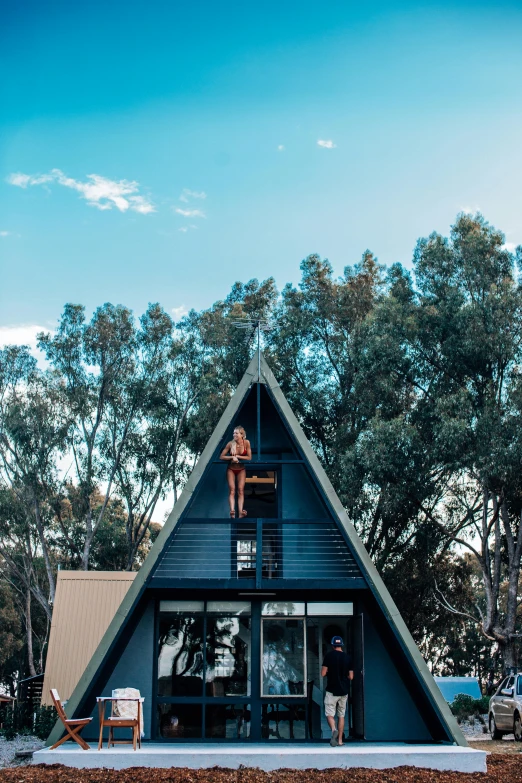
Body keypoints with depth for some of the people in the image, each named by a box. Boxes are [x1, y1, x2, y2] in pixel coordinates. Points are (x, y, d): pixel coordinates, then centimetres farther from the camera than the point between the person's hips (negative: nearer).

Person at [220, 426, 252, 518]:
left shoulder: (246, 443, -14)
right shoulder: (230, 443, -15)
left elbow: (249, 457, -11)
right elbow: (221, 457, -11)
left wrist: (237, 456, -18)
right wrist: (232, 457, -25)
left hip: (241, 469, 0)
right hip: (231, 469, 0)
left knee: (240, 489, -15)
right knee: (232, 489, -17)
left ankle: (240, 512, -26)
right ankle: (232, 510, -31)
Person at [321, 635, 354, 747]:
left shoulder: (329, 655, -7)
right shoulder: (347, 657, 2)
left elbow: (323, 673, -9)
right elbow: (351, 676, 4)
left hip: (332, 690, -3)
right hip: (344, 691, 3)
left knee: (329, 714, 1)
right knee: (341, 715, 13)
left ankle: (334, 730, -27)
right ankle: (340, 740, 13)